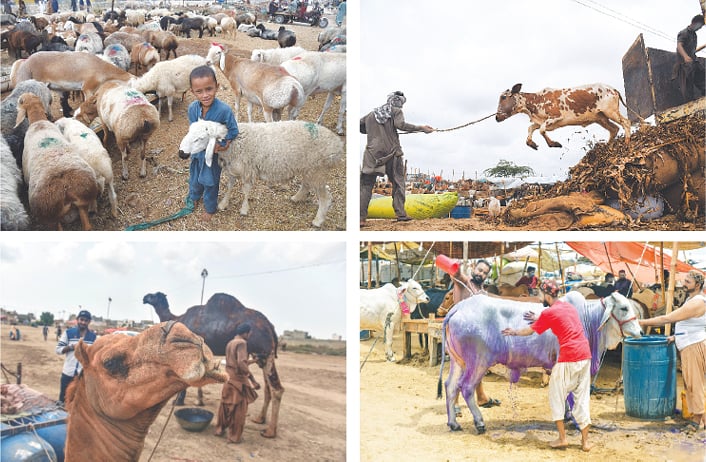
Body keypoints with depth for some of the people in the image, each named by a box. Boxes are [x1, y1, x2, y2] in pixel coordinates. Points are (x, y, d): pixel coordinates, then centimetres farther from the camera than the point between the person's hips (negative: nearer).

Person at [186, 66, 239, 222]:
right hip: (198, 150, 4)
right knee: (195, 177, 29)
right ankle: (194, 197, 59)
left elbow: (233, 131, -21)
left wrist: (220, 145, -29)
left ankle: (210, 208, 44)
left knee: (210, 181, 19)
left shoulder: (224, 110, -33)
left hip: (215, 154, -3)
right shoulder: (192, 108, -20)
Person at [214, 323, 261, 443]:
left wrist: (253, 361, 34)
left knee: (225, 405, 20)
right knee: (238, 409, 2)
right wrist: (253, 380, -26)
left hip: (228, 378, 8)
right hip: (238, 379, -8)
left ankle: (219, 429, 30)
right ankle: (233, 437, 8)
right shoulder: (241, 343, -15)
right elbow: (241, 363, -27)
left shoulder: (230, 343, 13)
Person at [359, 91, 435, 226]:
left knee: (366, 186, 0)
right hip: (391, 154, -2)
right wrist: (421, 128, -13)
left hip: (373, 153, 2)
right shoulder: (396, 111, 5)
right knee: (398, 182, 11)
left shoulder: (372, 114, 18)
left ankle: (361, 218, -11)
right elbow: (400, 125, -12)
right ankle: (400, 213, 2)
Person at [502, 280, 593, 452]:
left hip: (568, 359, -7)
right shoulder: (570, 307, 16)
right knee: (582, 398, 11)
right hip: (585, 356, 7)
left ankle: (562, 438, 7)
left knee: (556, 396, 8)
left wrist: (513, 331, 25)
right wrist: (539, 319, 43)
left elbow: (529, 331, 9)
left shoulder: (549, 313, -4)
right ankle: (585, 441, 11)